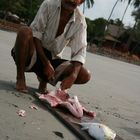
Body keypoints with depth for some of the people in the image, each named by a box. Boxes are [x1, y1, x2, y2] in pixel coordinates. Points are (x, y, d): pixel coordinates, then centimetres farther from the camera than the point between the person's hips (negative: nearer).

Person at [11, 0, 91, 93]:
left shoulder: (80, 22, -6)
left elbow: (80, 52, -11)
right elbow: (35, 34, -19)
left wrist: (73, 76, -28)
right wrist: (46, 63, -26)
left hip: (52, 59, 3)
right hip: (33, 55, -3)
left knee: (85, 75, -16)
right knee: (25, 31, -33)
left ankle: (44, 79, 5)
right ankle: (20, 78, -16)